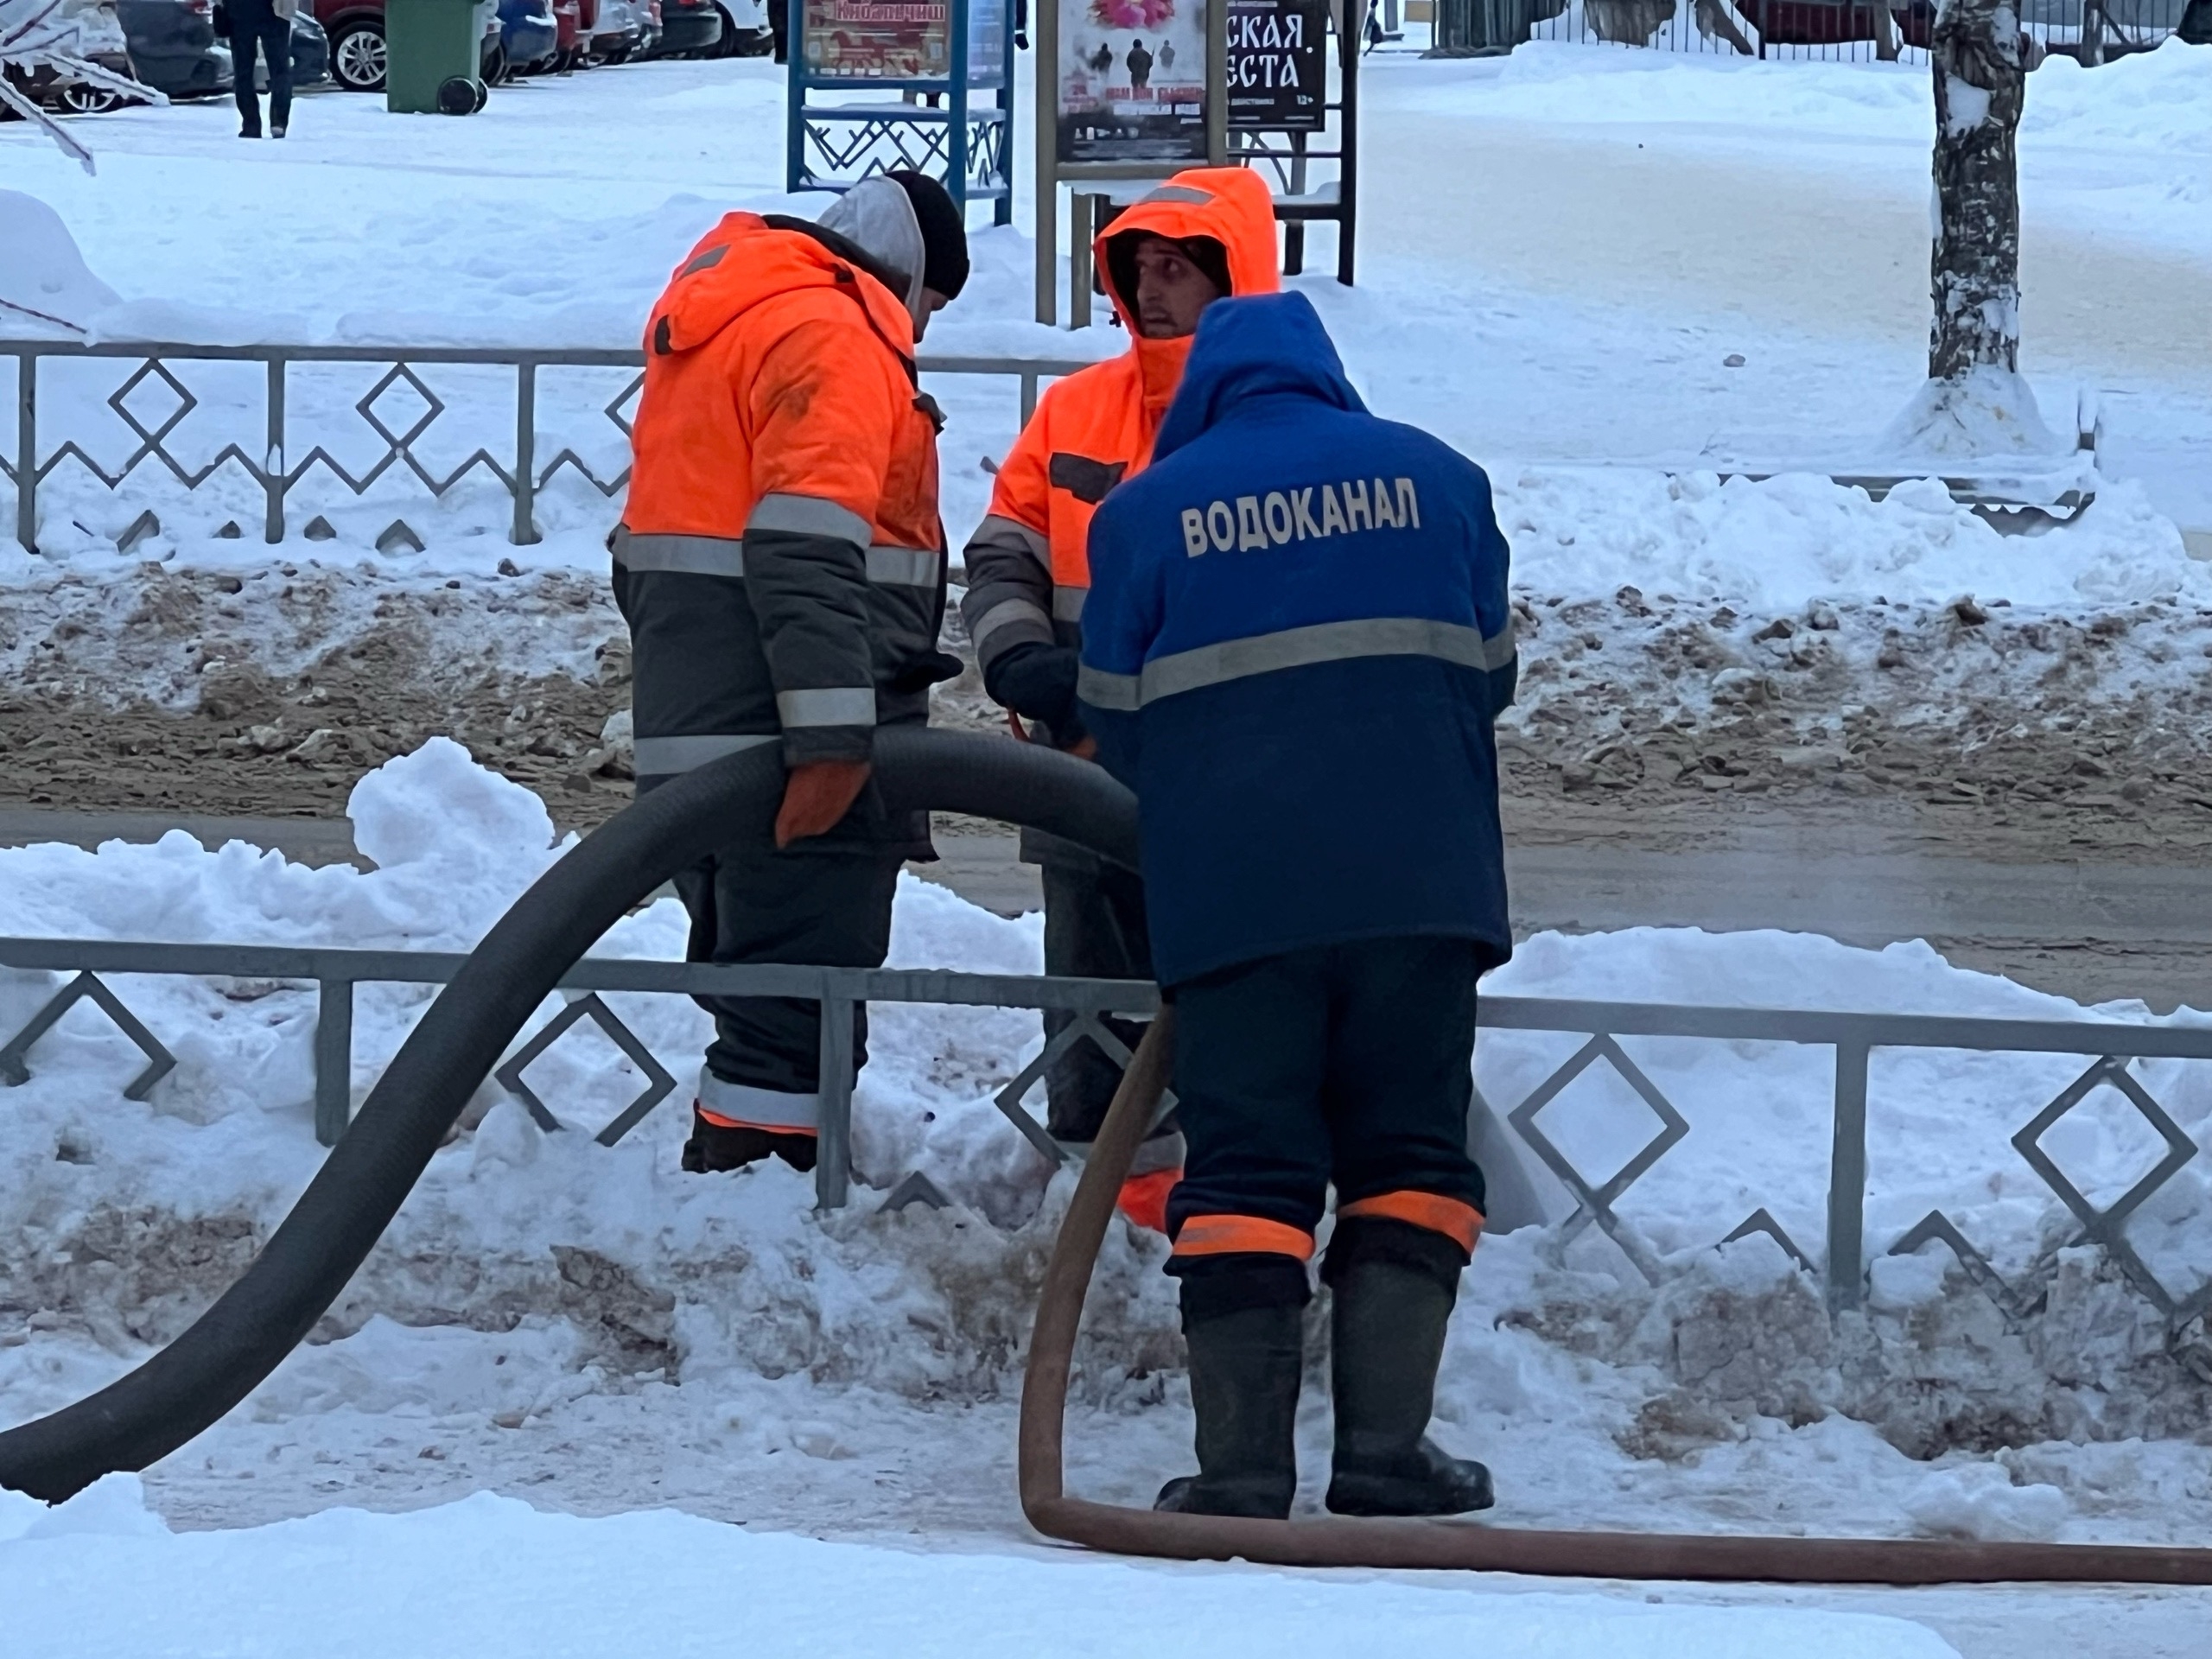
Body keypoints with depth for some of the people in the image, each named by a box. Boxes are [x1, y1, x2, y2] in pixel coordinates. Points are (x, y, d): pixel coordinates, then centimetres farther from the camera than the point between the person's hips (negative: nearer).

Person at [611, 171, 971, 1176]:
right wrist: (832, 734, -27)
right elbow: (809, 547, -23)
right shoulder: (829, 334, -11)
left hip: (696, 735, 10)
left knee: (750, 976, 20)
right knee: (797, 1015, -9)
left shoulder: (710, 321, 22)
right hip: (786, 745, -10)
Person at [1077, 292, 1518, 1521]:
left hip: (1232, 897, -1)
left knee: (1245, 1170, 2)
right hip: (1420, 885, 1)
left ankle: (1242, 1464, -5)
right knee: (1409, 1156, 7)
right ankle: (1384, 1443, -2)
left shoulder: (1145, 510, 4)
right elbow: (1490, 674, 18)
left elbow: (1118, 727, 9)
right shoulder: (1435, 479, 9)